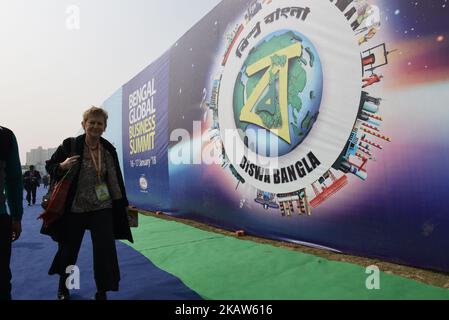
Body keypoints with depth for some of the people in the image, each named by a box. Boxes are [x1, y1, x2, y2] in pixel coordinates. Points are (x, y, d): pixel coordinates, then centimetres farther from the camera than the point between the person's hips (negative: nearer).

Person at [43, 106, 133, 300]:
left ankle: (102, 293, 19)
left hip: (102, 208, 1)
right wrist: (62, 166, -21)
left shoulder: (109, 149, -1)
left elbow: (116, 179, 7)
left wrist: (123, 204, 9)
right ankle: (63, 287, 44)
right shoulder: (70, 145, -8)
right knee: (68, 248, 15)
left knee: (105, 250, -1)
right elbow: (50, 166, 2)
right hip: (74, 209, -1)